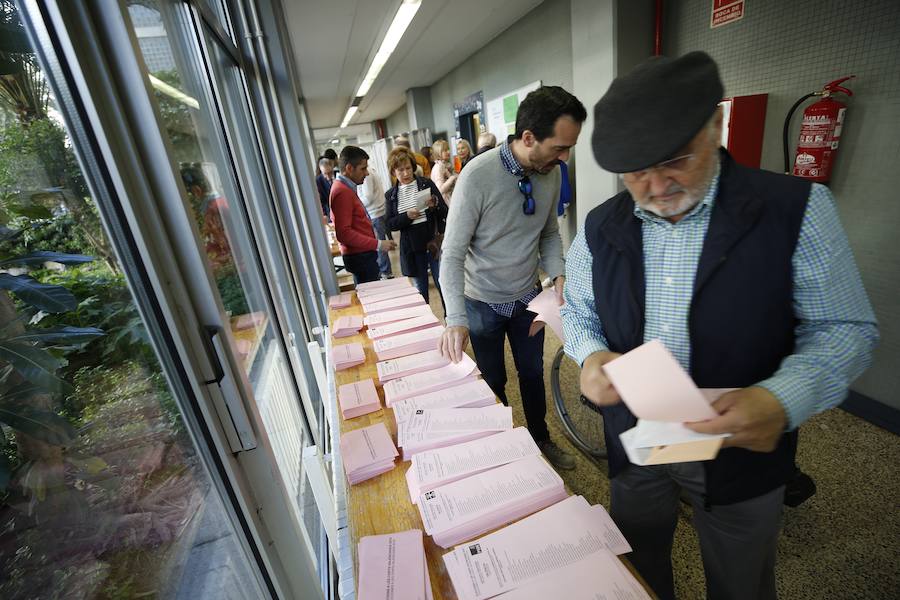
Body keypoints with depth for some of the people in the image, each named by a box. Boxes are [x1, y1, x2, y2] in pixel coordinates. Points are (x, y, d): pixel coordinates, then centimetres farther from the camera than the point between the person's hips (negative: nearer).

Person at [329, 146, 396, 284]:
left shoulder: (346, 188, 15)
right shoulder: (342, 192, -17)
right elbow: (343, 233, -23)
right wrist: (378, 244, -21)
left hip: (363, 254, 10)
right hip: (359, 257, -10)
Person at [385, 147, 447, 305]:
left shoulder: (427, 184, 0)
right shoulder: (390, 195, 4)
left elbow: (445, 212, -1)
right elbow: (390, 224, 1)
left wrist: (435, 205, -22)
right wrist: (407, 217, -16)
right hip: (411, 249, 2)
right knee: (421, 289, 14)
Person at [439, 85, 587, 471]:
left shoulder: (551, 173, -9)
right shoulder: (478, 175, -26)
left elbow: (550, 232, 6)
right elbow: (452, 255, -23)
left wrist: (558, 275, -12)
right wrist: (457, 319, -33)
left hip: (528, 296, 5)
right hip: (484, 304, -4)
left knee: (533, 373, 22)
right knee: (494, 381, 16)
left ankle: (541, 439, 48)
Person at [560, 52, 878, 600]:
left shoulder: (796, 209, -15)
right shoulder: (600, 227, -6)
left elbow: (845, 328, -11)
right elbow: (578, 311, 3)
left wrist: (782, 400, -30)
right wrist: (592, 355, -19)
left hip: (742, 450, -2)